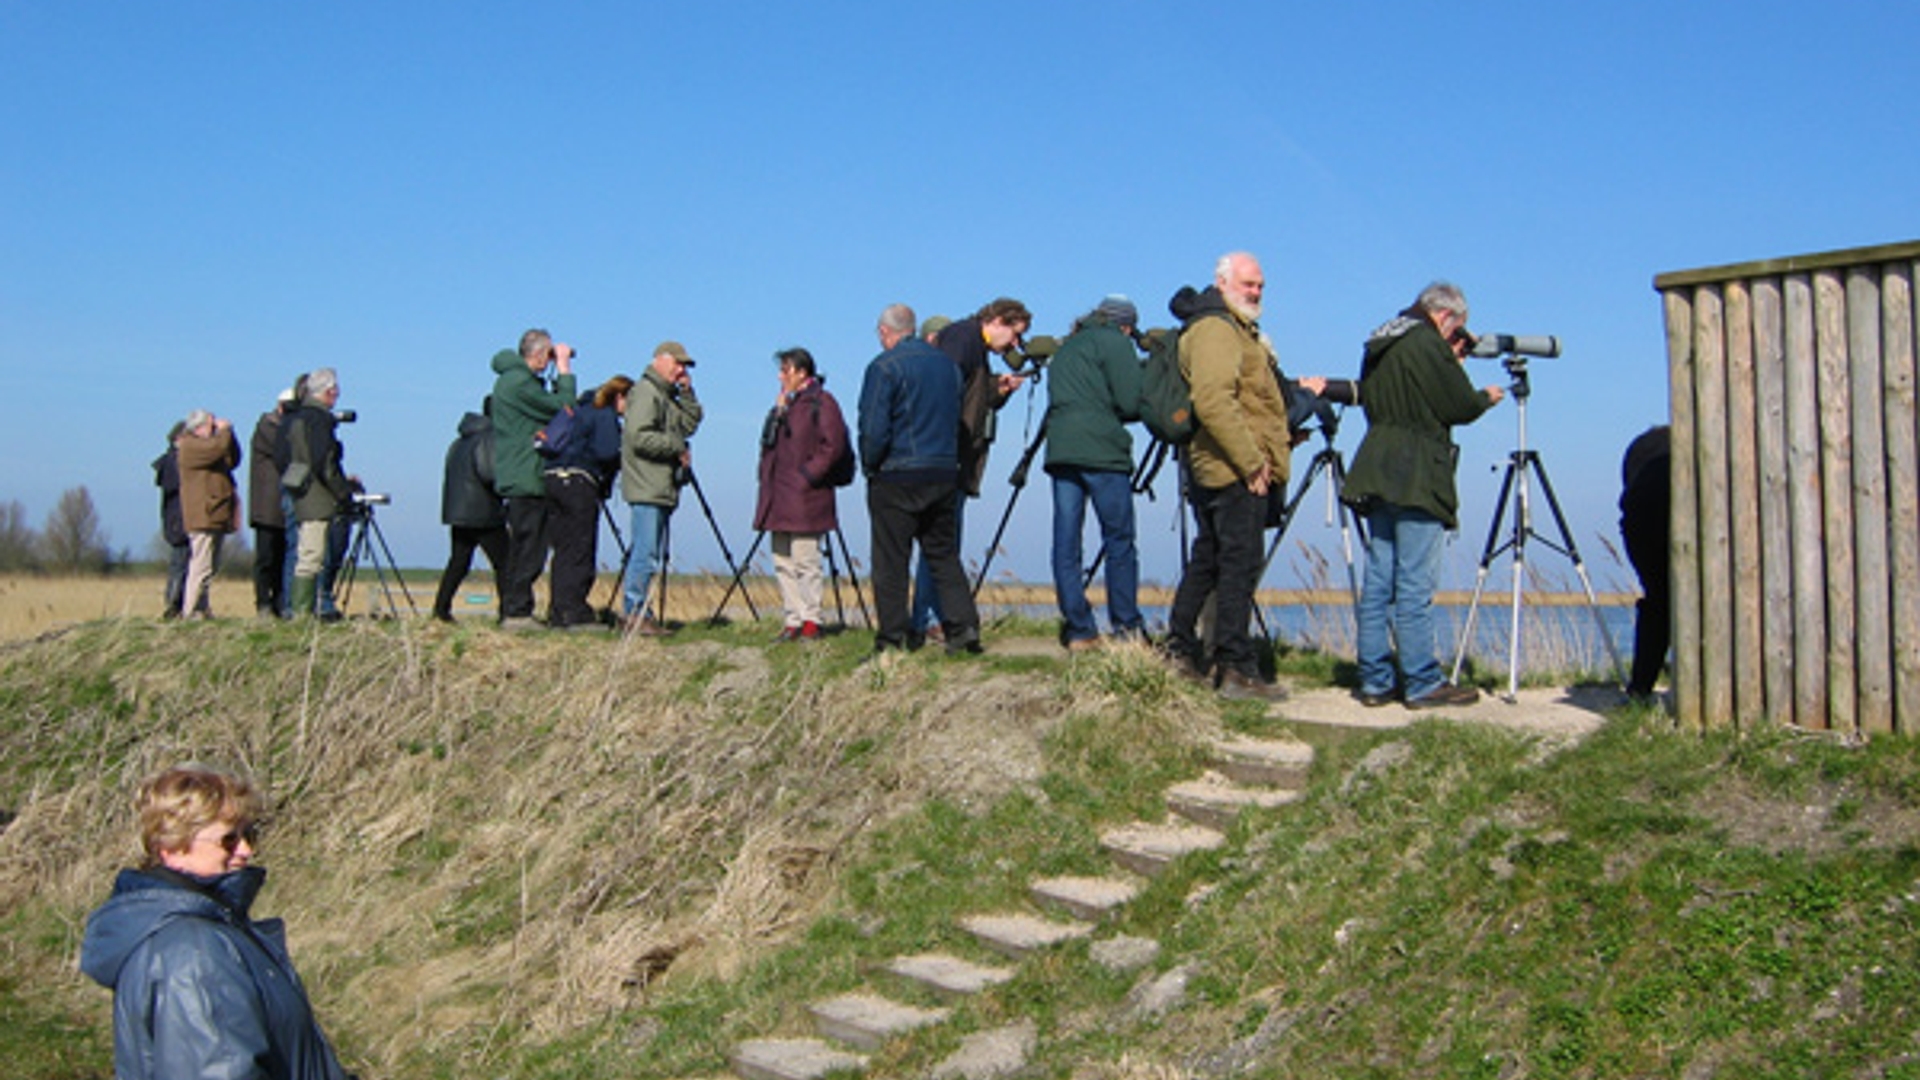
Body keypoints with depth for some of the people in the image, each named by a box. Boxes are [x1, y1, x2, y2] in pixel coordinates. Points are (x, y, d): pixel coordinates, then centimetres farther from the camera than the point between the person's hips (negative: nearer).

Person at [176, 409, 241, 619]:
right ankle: (192, 612, -13)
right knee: (202, 567, -13)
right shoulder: (190, 447, -6)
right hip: (202, 517, -10)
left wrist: (228, 433, 12)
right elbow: (218, 446, -22)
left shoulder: (207, 446, 24)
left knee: (210, 568, 10)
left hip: (214, 516, 10)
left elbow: (233, 460, 21)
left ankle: (203, 610, 13)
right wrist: (224, 430, -4)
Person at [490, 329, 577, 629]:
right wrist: (564, 370, -8)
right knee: (527, 550, -9)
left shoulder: (515, 379, 18)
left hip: (521, 479, 11)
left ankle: (511, 611, 16)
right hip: (525, 480, -11)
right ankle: (517, 613, -7)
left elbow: (551, 405, 21)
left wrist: (559, 376, 13)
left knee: (522, 549, 13)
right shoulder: (518, 382, -14)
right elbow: (562, 408, -15)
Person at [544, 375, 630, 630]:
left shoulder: (582, 409, 23)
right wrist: (625, 457, 3)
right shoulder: (605, 415, -3)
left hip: (551, 477, 8)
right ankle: (575, 613, -8)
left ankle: (558, 612, 8)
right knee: (580, 552, -6)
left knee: (563, 551, 9)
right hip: (578, 481, -8)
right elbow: (607, 453, -15)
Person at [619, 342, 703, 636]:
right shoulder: (645, 392, -9)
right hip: (647, 488, -10)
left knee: (651, 551, 10)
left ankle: (639, 612, 14)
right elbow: (639, 437, -19)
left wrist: (687, 393, 8)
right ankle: (635, 614, -7)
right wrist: (676, 447, -13)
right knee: (646, 552, -10)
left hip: (663, 488, 10)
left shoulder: (667, 395, 21)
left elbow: (690, 424, 17)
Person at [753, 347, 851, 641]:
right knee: (783, 562, 8)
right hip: (780, 498, 9)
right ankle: (793, 619, 12)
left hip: (804, 496, -9)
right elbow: (770, 443, 23)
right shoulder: (786, 403, 20)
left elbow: (833, 446, -15)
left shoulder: (821, 402, -6)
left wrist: (806, 476, -16)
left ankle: (811, 620, -1)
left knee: (805, 562, -7)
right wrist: (778, 411, 7)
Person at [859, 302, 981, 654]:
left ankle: (894, 636, 1)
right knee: (943, 554, 12)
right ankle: (963, 625, 3)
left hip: (896, 479, -6)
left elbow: (874, 429, -14)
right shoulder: (947, 364, 11)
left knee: (891, 560, 0)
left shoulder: (885, 367, -9)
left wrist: (870, 466, 1)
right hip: (944, 474, 6)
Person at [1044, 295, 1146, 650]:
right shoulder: (1115, 342, 2)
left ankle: (1079, 630, 1)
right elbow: (1131, 404, -5)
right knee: (1119, 542, 0)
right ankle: (1127, 629, 1)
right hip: (1102, 452, -6)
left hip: (1060, 450, 6)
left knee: (1066, 543, 3)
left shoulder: (1066, 348, 24)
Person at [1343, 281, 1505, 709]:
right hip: (1416, 478, -8)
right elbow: (1460, 406, -11)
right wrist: (1487, 397, 13)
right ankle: (1422, 684, -3)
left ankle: (1374, 681, 9)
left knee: (1378, 581, 7)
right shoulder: (1428, 344, -9)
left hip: (1378, 476, 8)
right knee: (1415, 585, -6)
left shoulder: (1379, 346, 16)